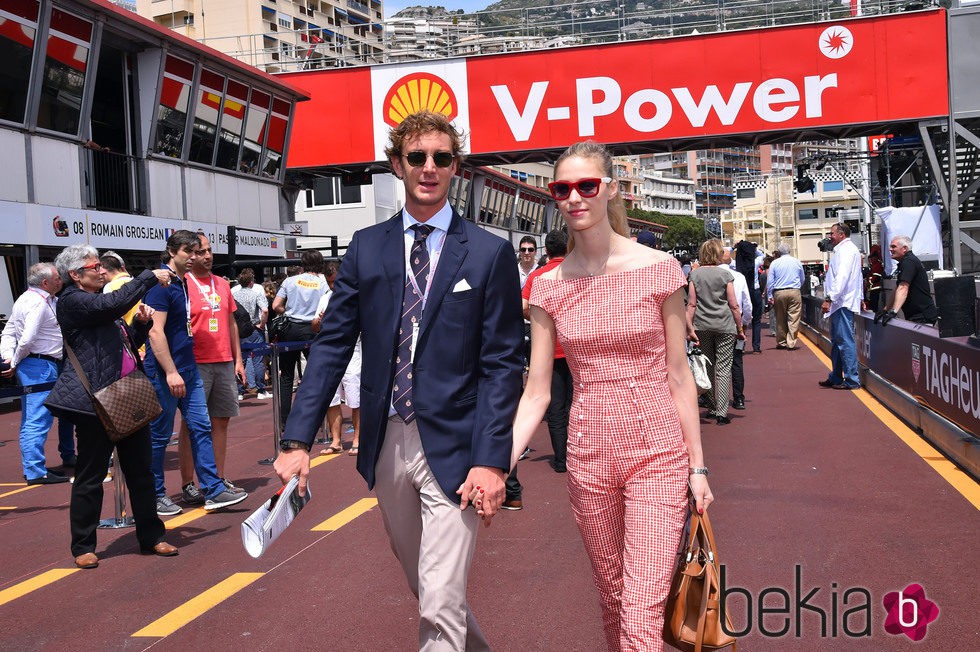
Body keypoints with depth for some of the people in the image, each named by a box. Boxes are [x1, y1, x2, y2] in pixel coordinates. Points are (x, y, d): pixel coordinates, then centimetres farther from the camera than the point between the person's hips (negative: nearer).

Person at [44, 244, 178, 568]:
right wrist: (150, 277, -18)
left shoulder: (99, 303, 18)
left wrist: (140, 323, 6)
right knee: (90, 477, 2)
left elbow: (127, 343, 25)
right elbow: (113, 304, -25)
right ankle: (83, 546, 15)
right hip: (96, 402, -8)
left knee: (141, 471, 11)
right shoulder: (71, 302, -8)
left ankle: (151, 537, 21)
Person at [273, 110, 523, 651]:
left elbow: (502, 362, -7)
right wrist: (298, 439, -4)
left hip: (451, 447, -4)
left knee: (440, 604, -6)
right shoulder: (366, 247, 6)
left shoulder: (490, 253, -3)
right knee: (425, 587, 20)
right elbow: (332, 344, 3)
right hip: (385, 444, 4)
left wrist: (491, 460, -15)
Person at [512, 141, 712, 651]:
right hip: (589, 456, 3)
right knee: (612, 599, 17)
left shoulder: (658, 269, -5)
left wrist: (698, 466, 1)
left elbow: (678, 375, 0)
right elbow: (536, 393, 1)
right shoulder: (549, 286, 1)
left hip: (658, 454, -2)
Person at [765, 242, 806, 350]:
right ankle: (791, 343, -4)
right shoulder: (797, 262, 5)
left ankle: (781, 342, 17)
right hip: (794, 292, 0)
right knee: (794, 319, 0)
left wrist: (769, 296, 2)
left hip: (779, 293, 0)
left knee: (780, 320, 10)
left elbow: (770, 281, -2)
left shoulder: (774, 263, 0)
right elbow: (803, 279, 17)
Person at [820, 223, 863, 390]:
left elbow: (842, 277, -22)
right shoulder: (843, 250, 22)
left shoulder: (846, 250, -11)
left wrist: (829, 299, -25)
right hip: (840, 304, 11)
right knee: (837, 341, 16)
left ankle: (852, 380, -8)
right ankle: (836, 378, 23)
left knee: (845, 341, -10)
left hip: (843, 303, -11)